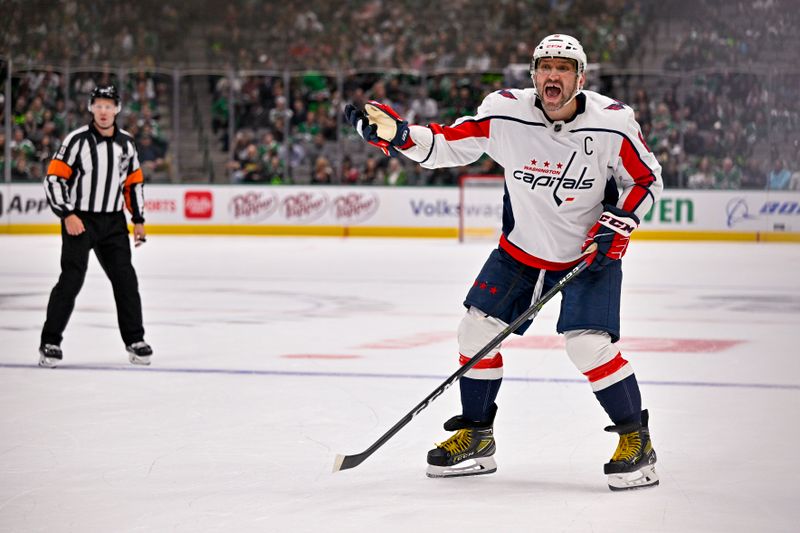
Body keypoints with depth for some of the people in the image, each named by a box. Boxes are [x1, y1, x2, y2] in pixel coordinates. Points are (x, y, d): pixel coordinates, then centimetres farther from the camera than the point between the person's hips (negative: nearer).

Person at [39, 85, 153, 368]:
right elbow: (53, 178, -12)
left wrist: (138, 220, 11)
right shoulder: (77, 140, -11)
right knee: (71, 280, -9)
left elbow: (134, 182, 15)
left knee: (125, 279, 4)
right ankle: (50, 342, -2)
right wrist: (67, 216, -18)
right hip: (79, 220, -5)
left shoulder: (126, 143, 6)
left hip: (113, 222, 5)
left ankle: (134, 339, 15)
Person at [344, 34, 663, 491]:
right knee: (478, 328, 0)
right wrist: (397, 135, -25)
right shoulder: (505, 114, -16)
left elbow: (647, 180, -6)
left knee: (588, 344, -19)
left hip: (591, 250, -4)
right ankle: (476, 436, 18)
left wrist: (618, 226, -19)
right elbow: (448, 146, -9)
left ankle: (637, 440, -3)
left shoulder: (612, 123, -20)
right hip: (522, 248, 4)